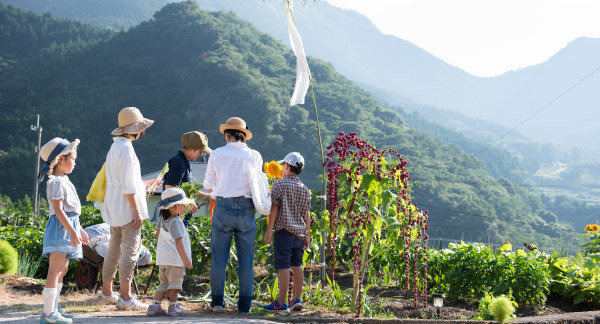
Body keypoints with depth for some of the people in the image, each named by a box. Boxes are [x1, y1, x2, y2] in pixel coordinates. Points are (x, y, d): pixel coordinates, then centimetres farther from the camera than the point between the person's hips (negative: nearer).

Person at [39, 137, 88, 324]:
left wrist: (79, 230, 28)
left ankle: (53, 309, 20)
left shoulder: (64, 181, 19)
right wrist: (72, 231, -25)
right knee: (55, 270, -10)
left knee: (62, 269, 14)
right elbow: (58, 209, -21)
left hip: (69, 227, 11)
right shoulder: (56, 182, -13)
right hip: (60, 228, -11)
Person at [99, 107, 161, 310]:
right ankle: (125, 297, -13)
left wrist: (147, 183, 31)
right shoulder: (126, 149, -14)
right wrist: (136, 211, -19)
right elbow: (128, 186, -19)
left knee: (114, 249, 15)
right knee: (131, 250, -10)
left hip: (114, 209, 10)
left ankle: (106, 292, 22)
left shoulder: (115, 147, 17)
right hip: (127, 208, -10)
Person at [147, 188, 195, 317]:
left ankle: (154, 306, 7)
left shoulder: (162, 218, 7)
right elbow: (178, 242, -20)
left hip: (162, 257, 8)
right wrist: (186, 259, -15)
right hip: (175, 258, -8)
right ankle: (173, 307, 11)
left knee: (163, 284, 14)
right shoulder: (175, 222, -18)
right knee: (174, 283, 4)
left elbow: (158, 232, 23)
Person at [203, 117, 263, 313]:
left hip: (223, 207, -1)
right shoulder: (255, 156, 5)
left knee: (219, 258, 6)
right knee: (246, 260, 7)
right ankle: (244, 304, 9)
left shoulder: (217, 154, 3)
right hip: (247, 209, 1)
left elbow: (208, 185, 12)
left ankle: (217, 302, 9)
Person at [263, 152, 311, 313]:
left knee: (284, 268, -6)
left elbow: (274, 209, -9)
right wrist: (307, 236, 17)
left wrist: (269, 231, -6)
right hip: (300, 232, 6)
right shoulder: (304, 189, 11)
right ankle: (297, 299, 14)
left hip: (284, 231, -6)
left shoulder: (279, 184, -6)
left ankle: (281, 303, -4)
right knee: (297, 266, 13)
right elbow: (307, 214, 12)